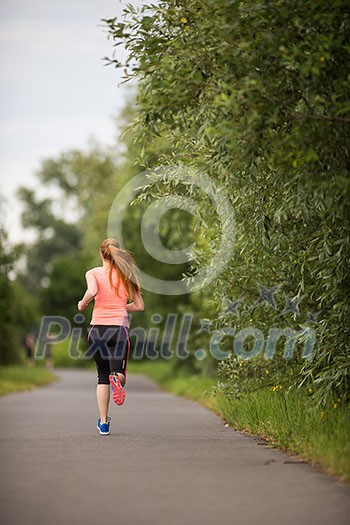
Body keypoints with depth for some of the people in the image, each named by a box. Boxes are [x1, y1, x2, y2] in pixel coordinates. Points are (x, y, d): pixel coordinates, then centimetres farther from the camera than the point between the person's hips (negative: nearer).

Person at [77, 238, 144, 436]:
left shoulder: (93, 273, 0)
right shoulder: (126, 275, 7)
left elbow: (92, 291, -22)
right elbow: (139, 306, 8)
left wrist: (82, 304, -2)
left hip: (97, 328, 0)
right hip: (119, 328, 0)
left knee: (102, 376, 13)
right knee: (118, 372, 5)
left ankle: (104, 422, 10)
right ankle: (117, 379, -34)